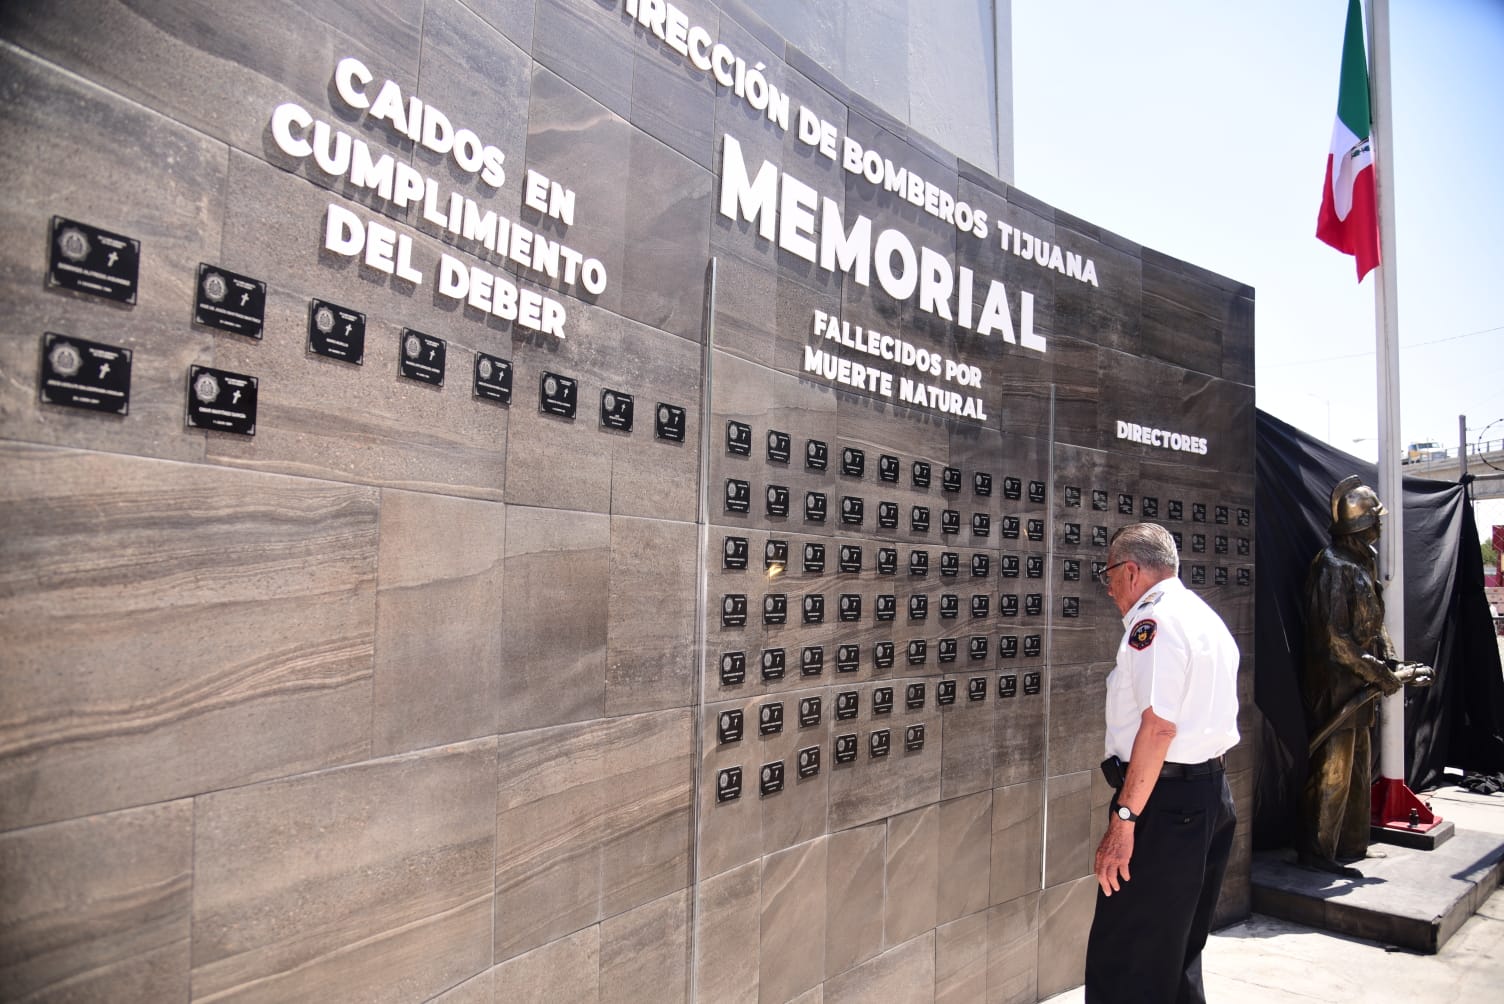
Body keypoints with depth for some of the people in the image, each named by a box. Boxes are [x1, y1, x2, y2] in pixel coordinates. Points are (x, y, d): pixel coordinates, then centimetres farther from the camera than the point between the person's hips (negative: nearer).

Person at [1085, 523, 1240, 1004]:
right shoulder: (1208, 619, 17)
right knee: (1180, 953, 21)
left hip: (1165, 801, -10)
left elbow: (1158, 726, -23)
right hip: (1213, 794, 11)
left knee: (1122, 964, -5)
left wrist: (1123, 819, -22)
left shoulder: (1155, 622, -14)